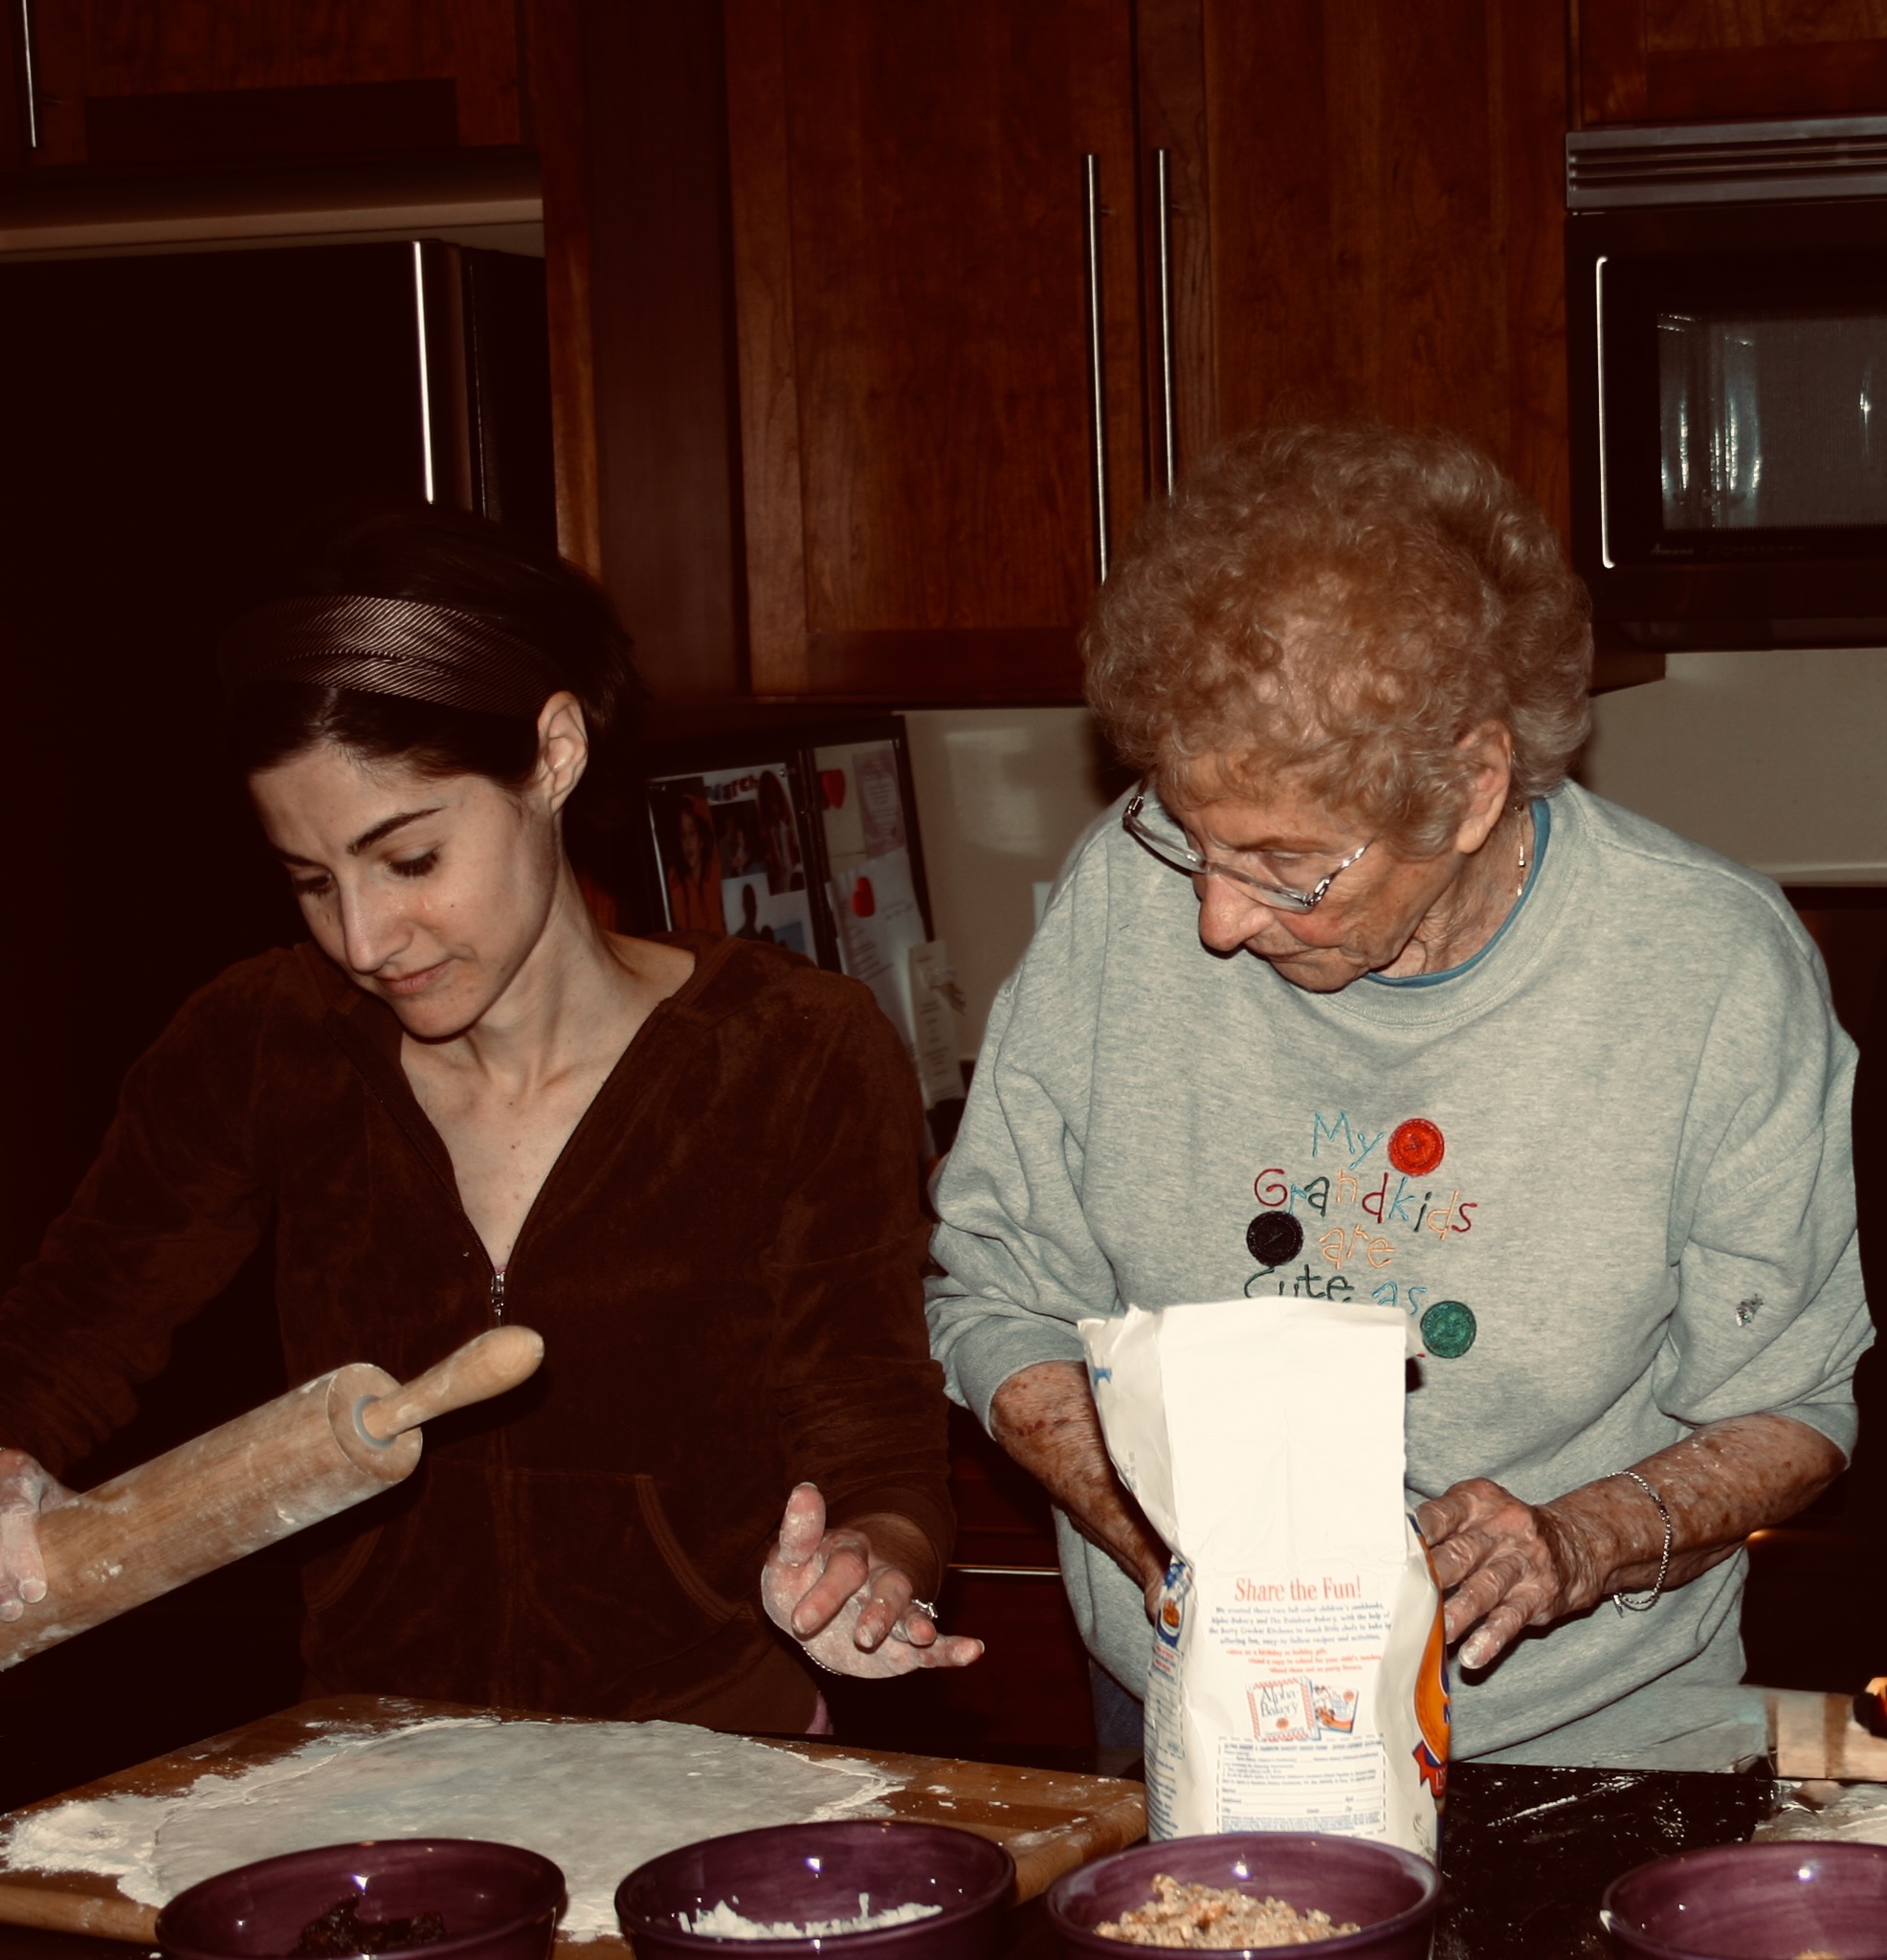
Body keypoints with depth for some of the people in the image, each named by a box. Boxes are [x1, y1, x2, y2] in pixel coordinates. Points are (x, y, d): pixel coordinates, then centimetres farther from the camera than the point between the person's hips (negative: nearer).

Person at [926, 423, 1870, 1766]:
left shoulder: (1718, 973, -11)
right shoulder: (1128, 890, -8)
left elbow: (1790, 1409, 0)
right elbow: (996, 1296, 2)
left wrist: (1579, 1546, -18)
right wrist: (1163, 1540, -13)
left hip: (1587, 1735, -2)